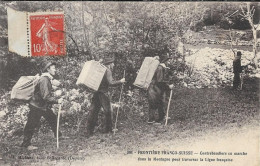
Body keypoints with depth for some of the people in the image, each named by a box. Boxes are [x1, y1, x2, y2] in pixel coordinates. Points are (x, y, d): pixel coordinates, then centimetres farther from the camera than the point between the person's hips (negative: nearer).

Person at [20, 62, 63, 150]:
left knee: (52, 118, 13)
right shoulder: (44, 80, -24)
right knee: (31, 125, 0)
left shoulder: (47, 79, 8)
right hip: (36, 106, -10)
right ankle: (26, 143, 9)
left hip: (44, 106, 10)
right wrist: (57, 101, -23)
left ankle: (58, 136, 27)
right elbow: (46, 97, -29)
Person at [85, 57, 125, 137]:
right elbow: (111, 83, -18)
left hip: (96, 92, 8)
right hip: (103, 93, -8)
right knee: (107, 111, 6)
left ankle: (89, 131, 4)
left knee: (93, 111, 4)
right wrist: (120, 81, -9)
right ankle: (108, 129, 13)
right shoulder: (108, 71, -9)